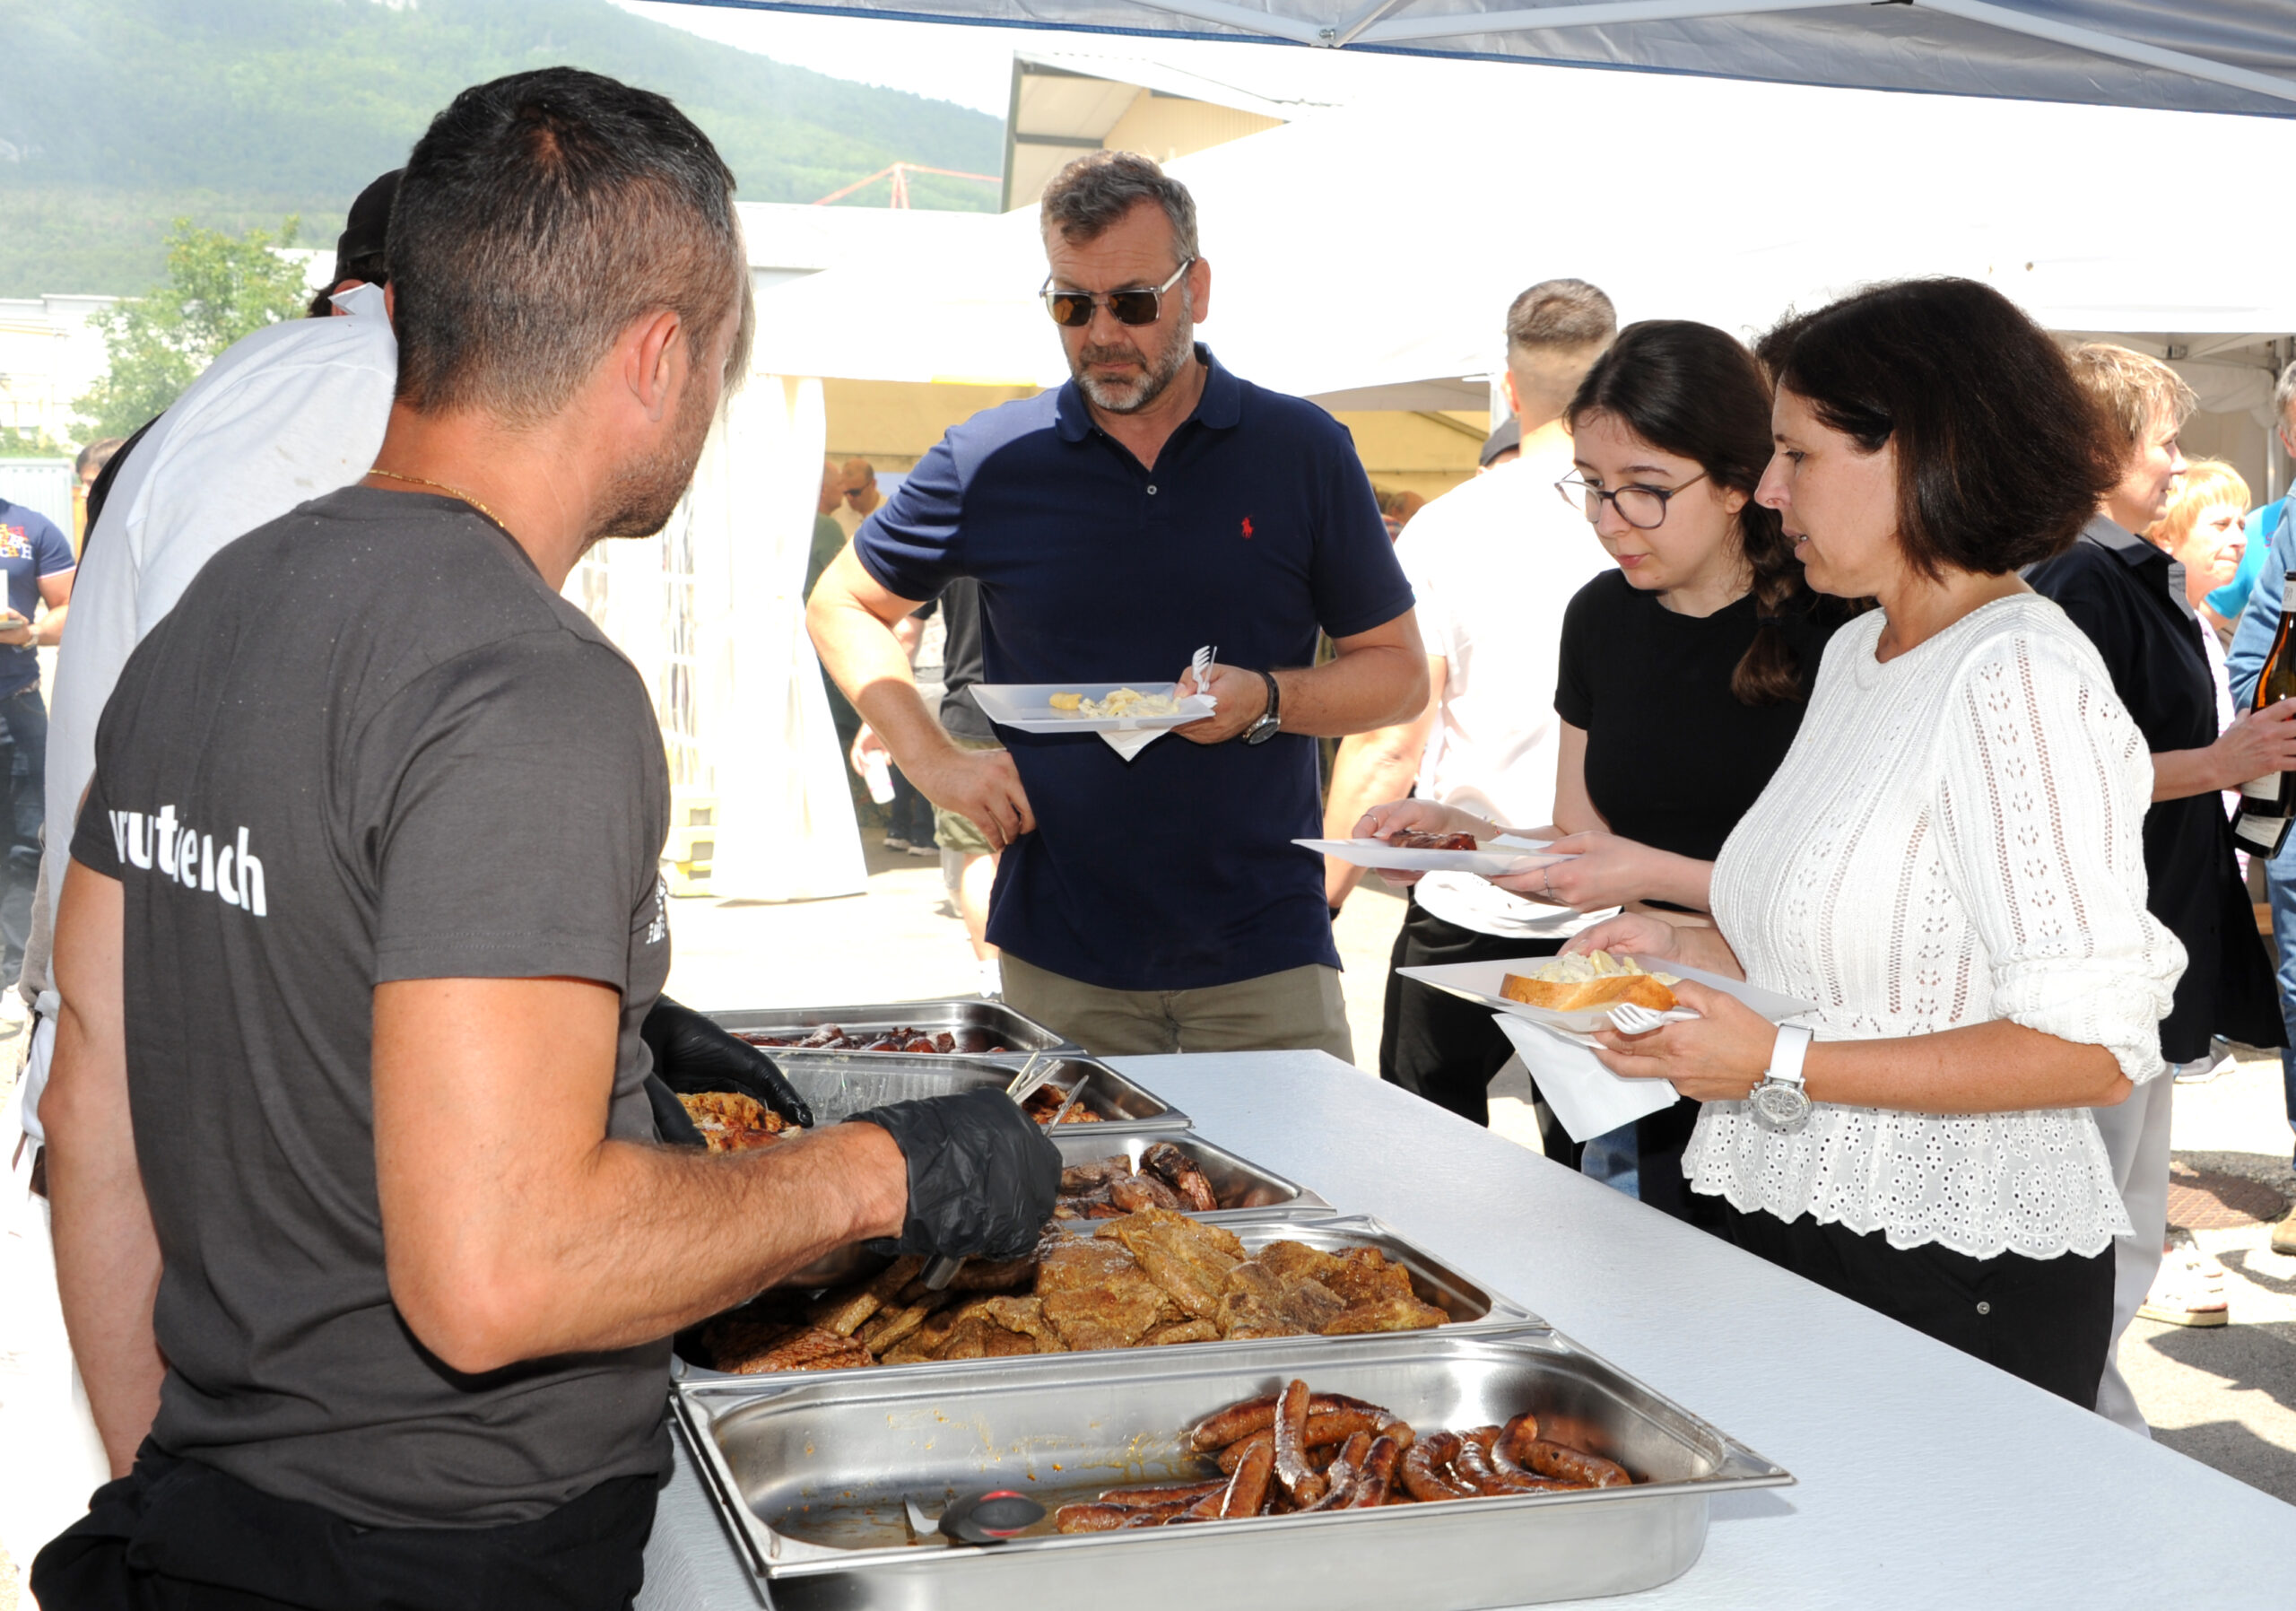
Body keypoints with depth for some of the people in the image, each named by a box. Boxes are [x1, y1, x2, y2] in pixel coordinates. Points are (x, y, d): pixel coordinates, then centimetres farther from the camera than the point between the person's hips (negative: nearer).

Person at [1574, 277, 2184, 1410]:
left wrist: (1783, 1066, -23)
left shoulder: (2020, 679, -17)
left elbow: (2093, 1048, -23)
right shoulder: (1856, 651, 11)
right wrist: (1692, 951, 6)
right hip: (1794, 1233, 8)